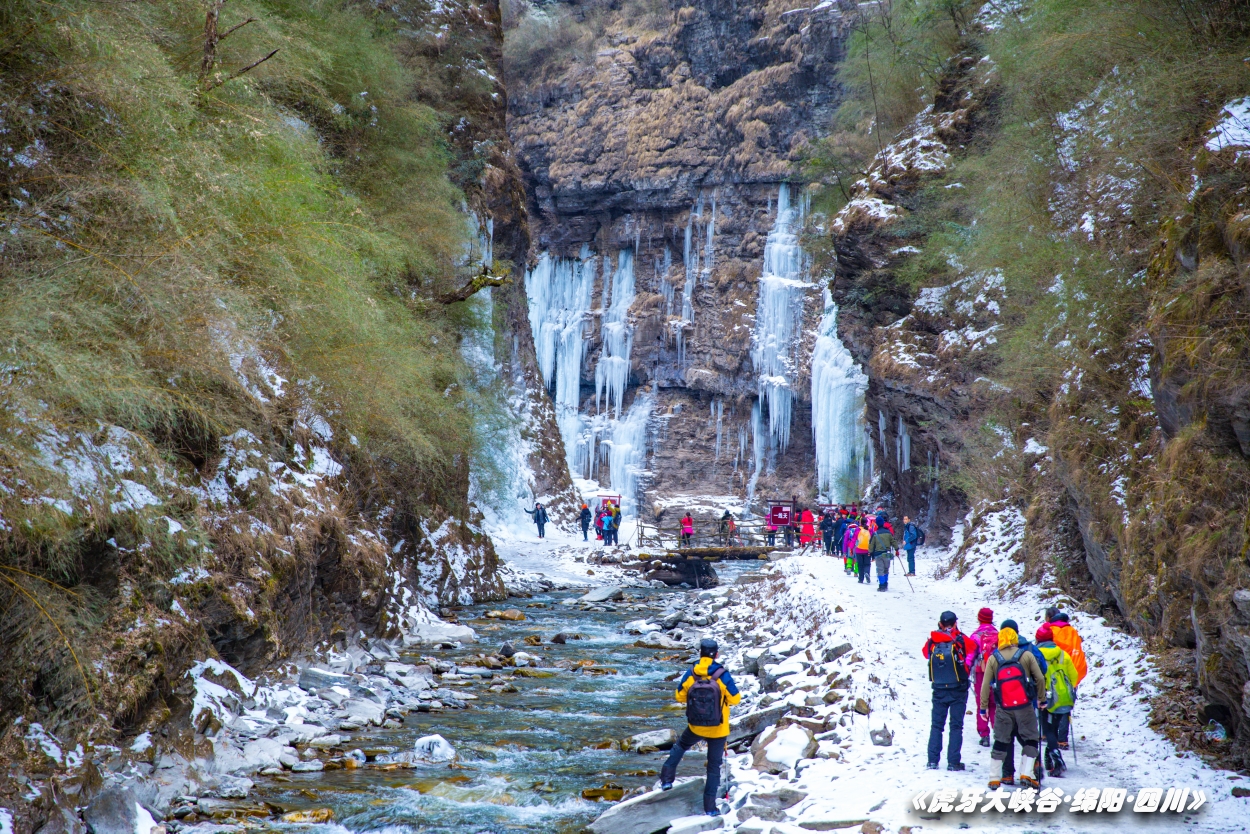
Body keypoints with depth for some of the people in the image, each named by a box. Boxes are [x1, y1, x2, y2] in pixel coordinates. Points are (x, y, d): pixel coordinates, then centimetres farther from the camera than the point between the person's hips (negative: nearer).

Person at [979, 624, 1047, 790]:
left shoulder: (993, 659, 2)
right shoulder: (1026, 655, 0)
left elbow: (986, 685, 0)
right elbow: (1040, 678, 0)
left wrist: (983, 706, 7)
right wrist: (1042, 698, 13)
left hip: (1004, 708, 2)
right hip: (1025, 706, -2)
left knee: (1001, 741, 10)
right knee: (1030, 739, 8)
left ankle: (994, 777, 10)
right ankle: (1026, 773, -4)